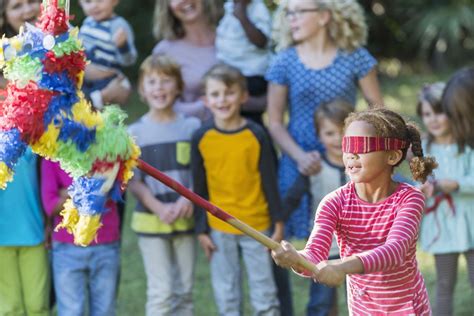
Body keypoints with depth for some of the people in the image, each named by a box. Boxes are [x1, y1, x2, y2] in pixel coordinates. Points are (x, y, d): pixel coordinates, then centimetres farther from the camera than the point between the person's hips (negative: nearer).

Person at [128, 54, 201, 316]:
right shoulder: (135, 133, -3)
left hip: (185, 220, 2)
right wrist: (159, 208, -18)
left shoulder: (192, 127, 2)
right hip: (151, 222, -2)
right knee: (161, 291, -5)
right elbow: (135, 182, -4)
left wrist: (189, 199, -16)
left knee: (184, 290, 9)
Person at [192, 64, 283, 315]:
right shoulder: (201, 138, -4)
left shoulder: (255, 135, -8)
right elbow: (199, 188, 2)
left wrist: (278, 222, -1)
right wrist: (201, 229, 2)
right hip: (219, 227, 2)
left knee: (263, 289, 7)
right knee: (225, 294, 10)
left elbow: (269, 181, -2)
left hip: (256, 224, -2)